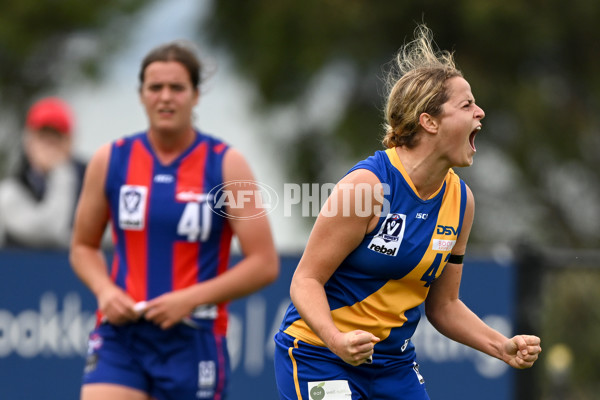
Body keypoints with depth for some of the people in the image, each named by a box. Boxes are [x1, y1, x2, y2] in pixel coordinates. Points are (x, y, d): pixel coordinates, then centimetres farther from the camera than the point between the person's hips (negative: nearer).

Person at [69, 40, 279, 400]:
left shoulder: (226, 165, -3)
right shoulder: (110, 161, 5)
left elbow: (265, 264, -5)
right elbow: (84, 246, 16)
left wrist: (190, 299, -15)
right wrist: (105, 290, -5)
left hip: (194, 340, -1)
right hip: (121, 335, 1)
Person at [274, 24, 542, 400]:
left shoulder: (461, 199, 2)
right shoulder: (367, 184, -18)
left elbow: (443, 305, 11)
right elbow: (306, 280, -16)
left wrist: (503, 347, -3)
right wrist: (337, 340, -33)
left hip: (394, 366, 7)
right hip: (319, 356, -7)